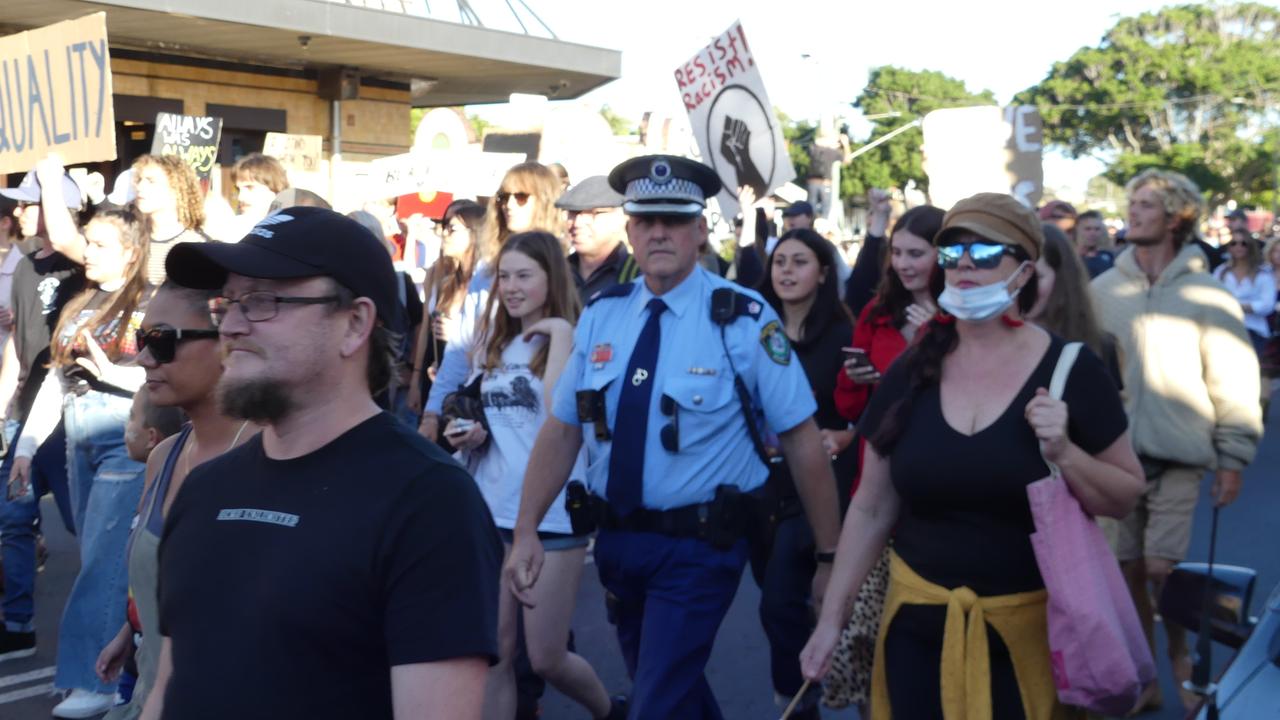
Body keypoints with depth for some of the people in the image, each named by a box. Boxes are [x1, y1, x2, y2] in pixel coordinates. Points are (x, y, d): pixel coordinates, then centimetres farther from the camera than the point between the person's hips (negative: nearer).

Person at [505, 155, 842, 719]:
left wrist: (828, 557, -9)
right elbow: (562, 429, 4)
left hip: (699, 549, -5)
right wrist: (526, 532, -2)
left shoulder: (744, 320, -12)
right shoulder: (600, 316, 1)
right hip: (617, 541, 5)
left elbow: (802, 440, -10)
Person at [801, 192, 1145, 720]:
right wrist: (831, 618, 5)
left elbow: (1127, 497, -2)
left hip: (1031, 625, -2)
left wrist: (1064, 454, -20)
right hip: (917, 620, 3)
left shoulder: (1070, 370, -9)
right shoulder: (910, 372, -1)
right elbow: (871, 508, 5)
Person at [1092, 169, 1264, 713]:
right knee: (1129, 568, 7)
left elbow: (1234, 380, -2)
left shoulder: (1206, 294, -2)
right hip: (1114, 452, 3)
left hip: (1177, 455, -3)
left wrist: (1233, 458, -5)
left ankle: (1181, 658, 20)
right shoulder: (1104, 289, 4)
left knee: (1162, 567, -8)